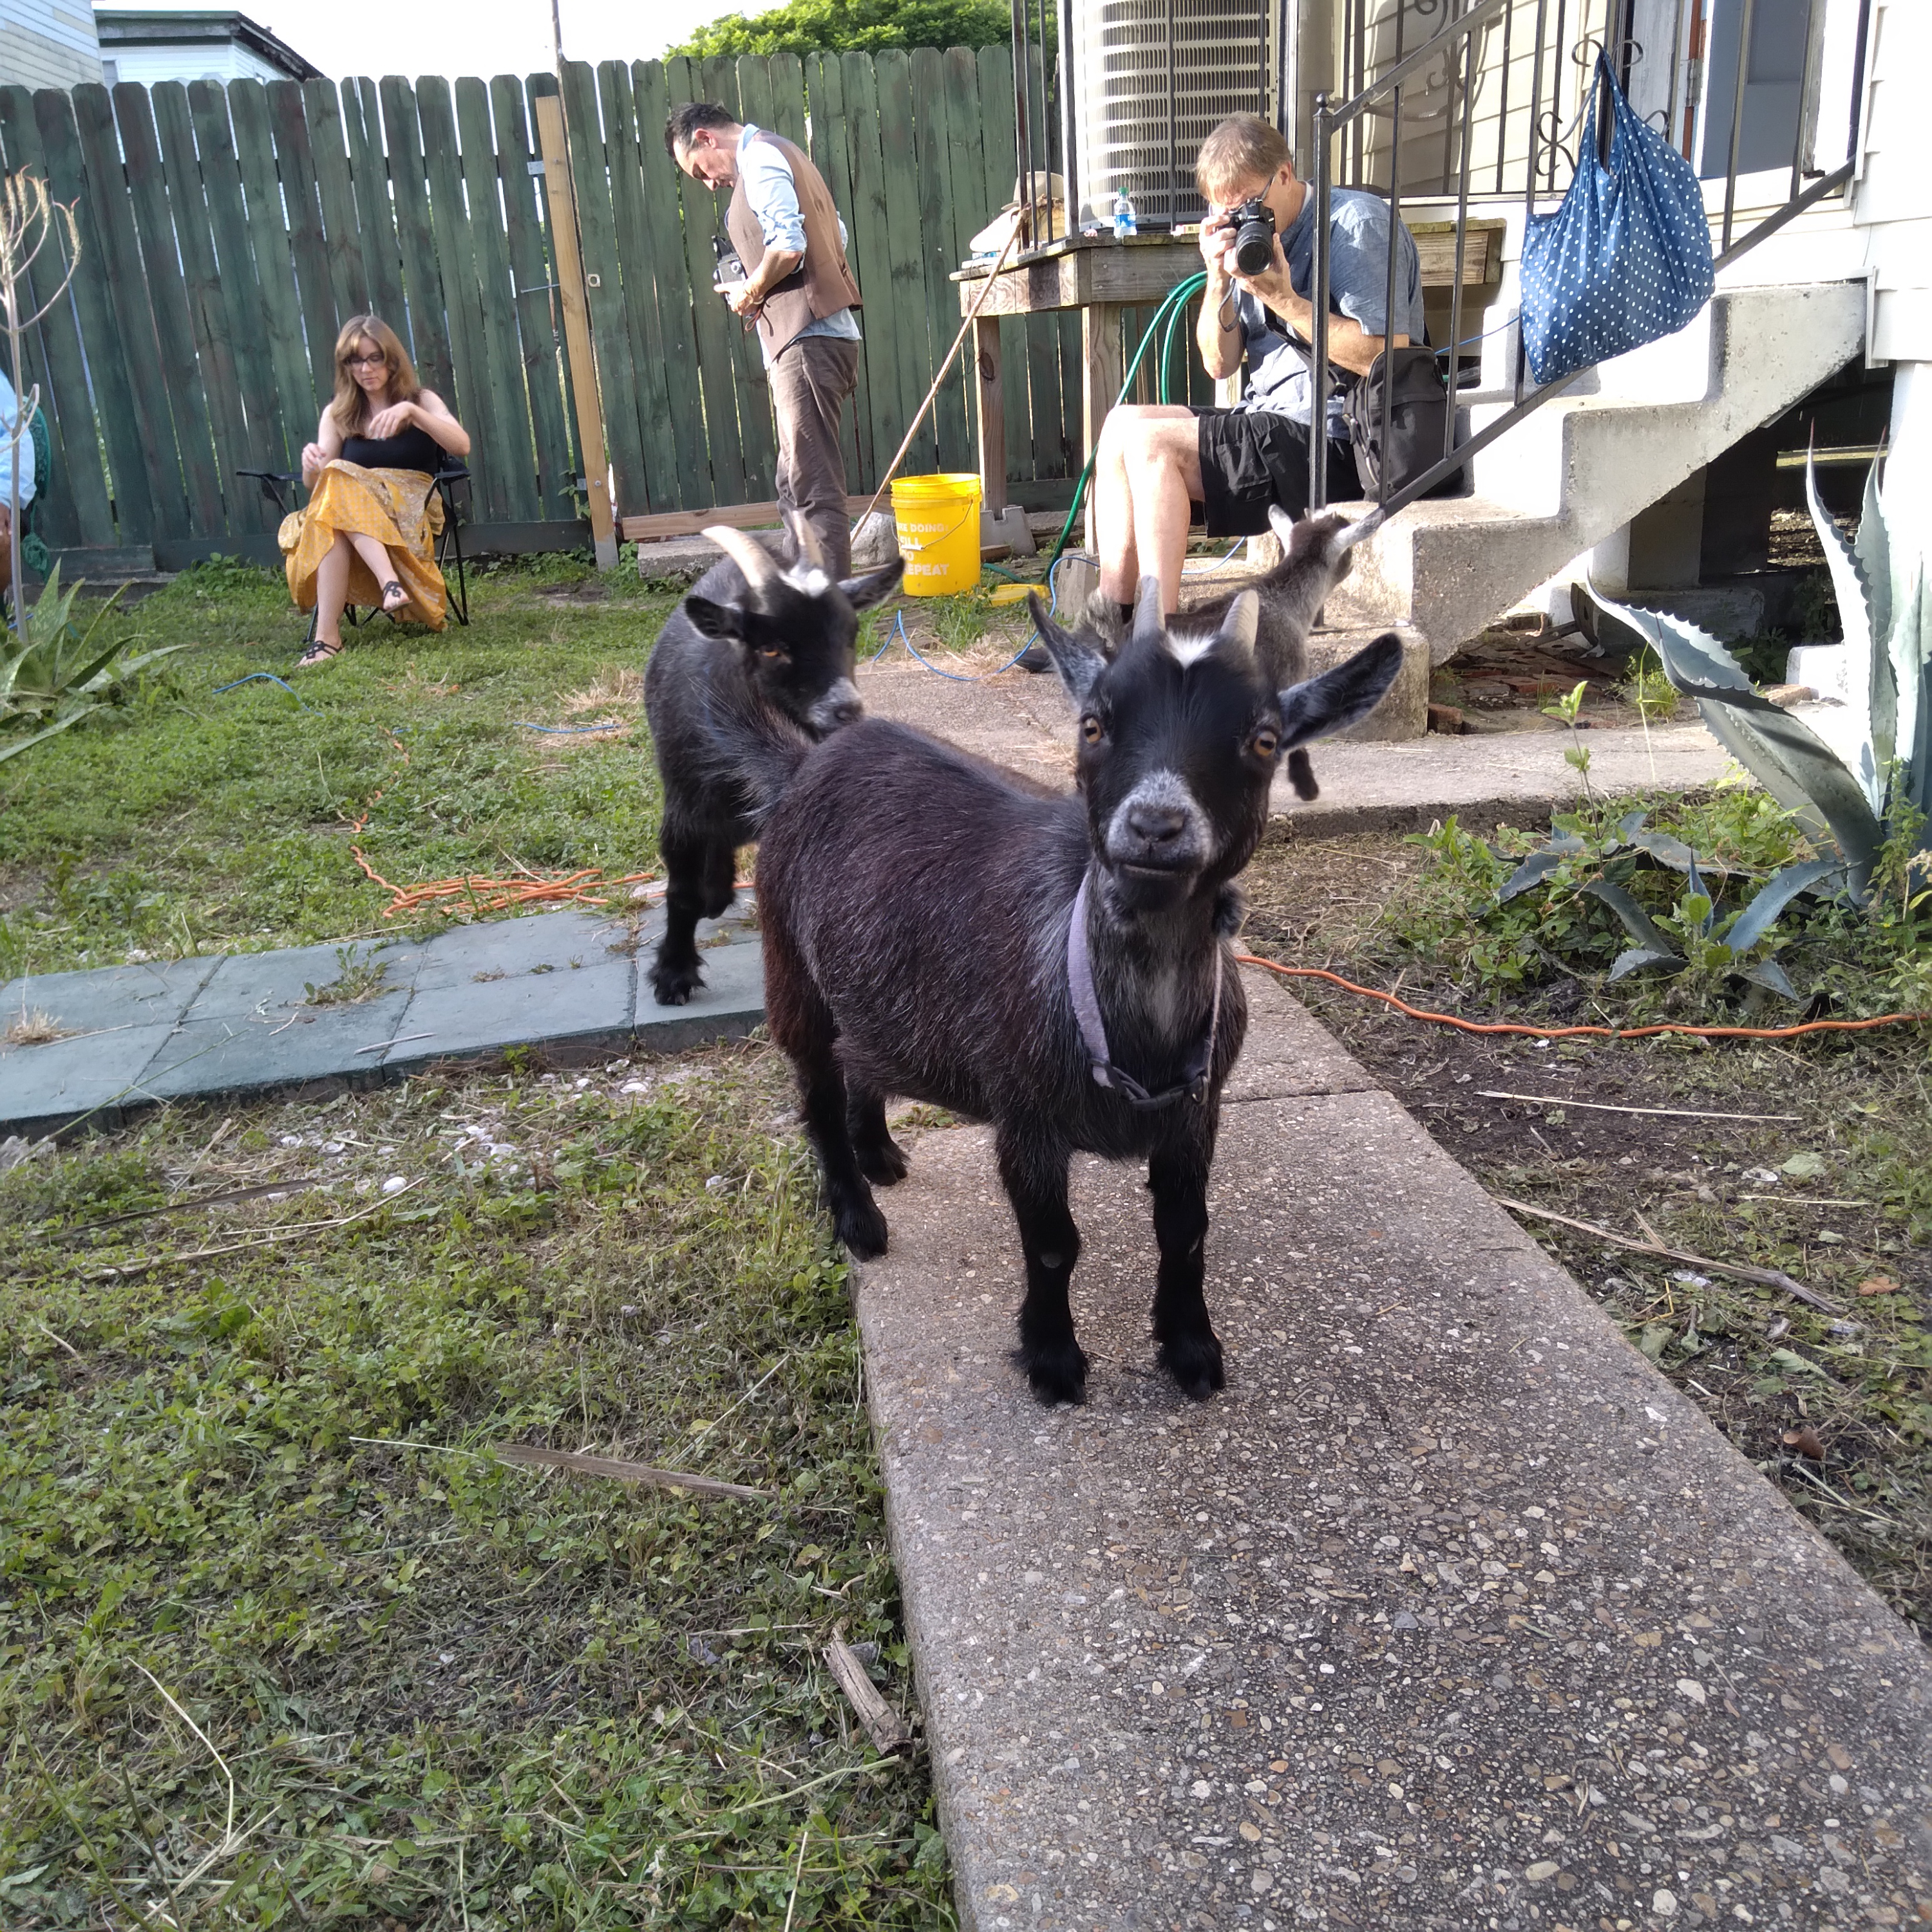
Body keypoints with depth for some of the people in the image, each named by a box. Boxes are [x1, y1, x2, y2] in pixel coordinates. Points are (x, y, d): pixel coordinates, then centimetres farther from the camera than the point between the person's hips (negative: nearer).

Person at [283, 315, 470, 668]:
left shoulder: (421, 400, 8)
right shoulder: (338, 413, 14)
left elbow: (462, 447, -11)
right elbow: (315, 485, 5)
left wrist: (412, 411, -25)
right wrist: (311, 465, -20)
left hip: (412, 510, -3)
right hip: (347, 511, 3)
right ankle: (390, 582, -51)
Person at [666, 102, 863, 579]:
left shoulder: (758, 159, -6)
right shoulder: (778, 156, 24)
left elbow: (787, 246, -21)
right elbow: (836, 236, 25)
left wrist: (750, 292, -5)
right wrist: (763, 291, 16)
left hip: (807, 340, -11)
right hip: (816, 336, 11)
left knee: (812, 488, -11)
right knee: (798, 486, 14)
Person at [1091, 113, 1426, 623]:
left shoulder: (1356, 223, -10)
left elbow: (1390, 357, -20)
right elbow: (1220, 364, 12)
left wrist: (1283, 299, -21)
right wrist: (1220, 279, -5)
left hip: (1339, 442, -9)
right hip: (1271, 421, 9)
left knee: (1150, 443, -19)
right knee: (1123, 424, 1)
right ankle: (1113, 614, -6)